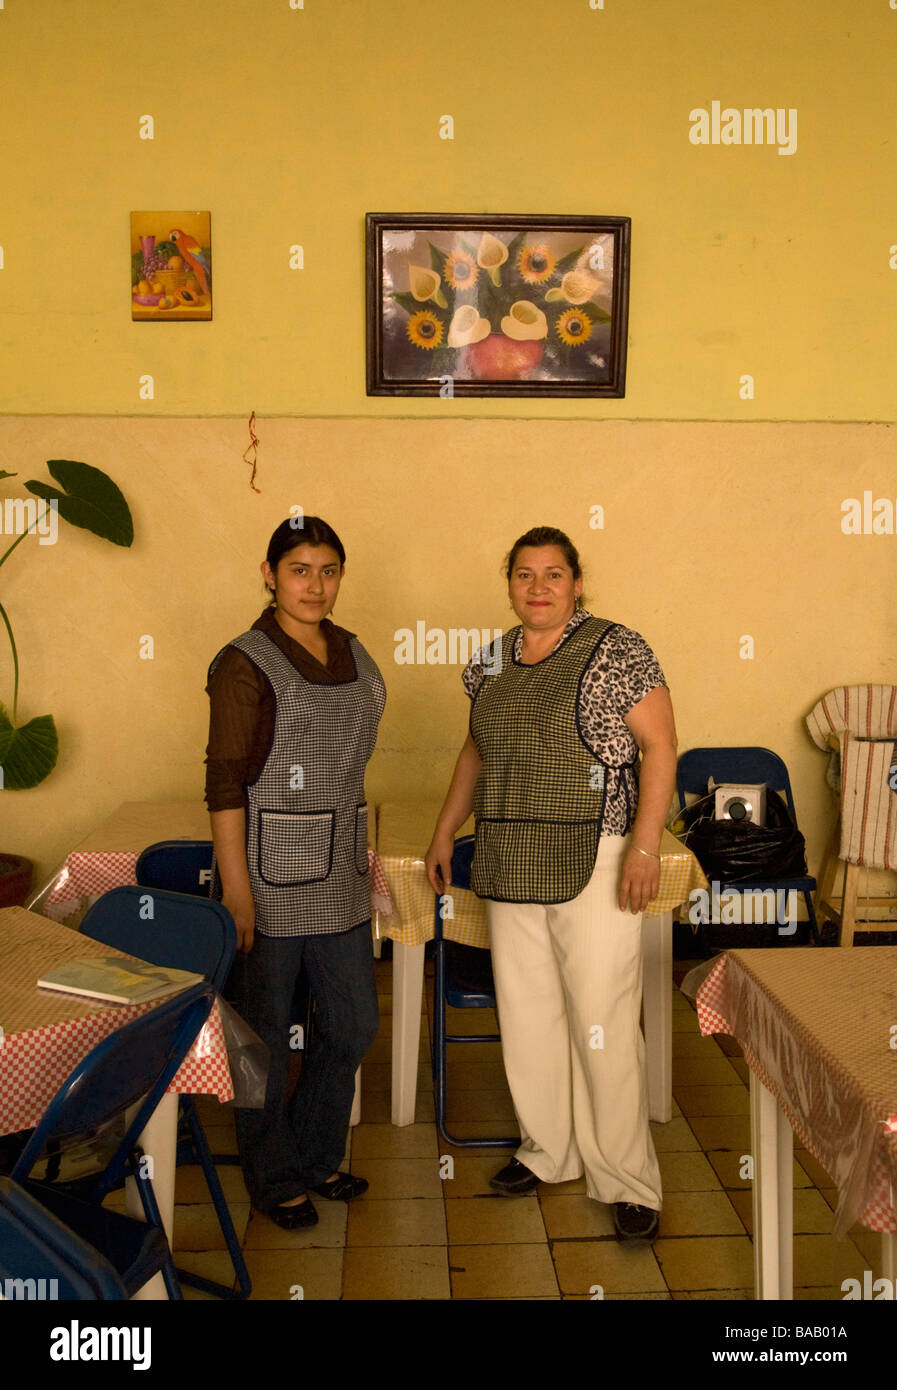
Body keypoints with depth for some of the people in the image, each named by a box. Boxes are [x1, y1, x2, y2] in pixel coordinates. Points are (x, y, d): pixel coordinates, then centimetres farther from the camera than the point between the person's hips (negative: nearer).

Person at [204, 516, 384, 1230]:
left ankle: (317, 1153, 38)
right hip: (271, 872, -6)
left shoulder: (352, 652, 9)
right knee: (268, 1032, 8)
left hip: (338, 873, 7)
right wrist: (235, 888, -17)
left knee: (353, 1025, 15)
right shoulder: (245, 663, -11)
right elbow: (225, 783, -14)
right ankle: (274, 1178, 30)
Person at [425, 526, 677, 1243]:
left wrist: (645, 845, -17)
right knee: (526, 1009, 12)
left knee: (601, 1019, -2)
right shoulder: (492, 660, 11)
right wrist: (445, 829, 18)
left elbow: (660, 746, -9)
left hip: (593, 859, -6)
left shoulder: (616, 649, -6)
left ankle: (628, 1179, 15)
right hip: (510, 862, 6)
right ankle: (547, 1149, 31)